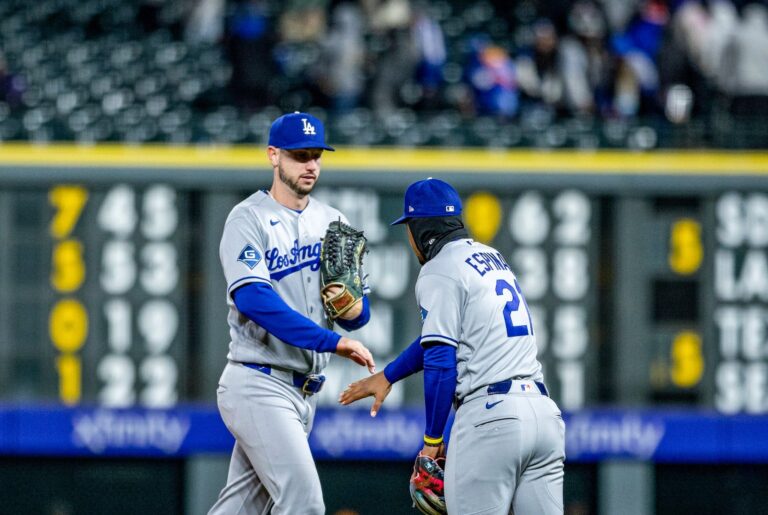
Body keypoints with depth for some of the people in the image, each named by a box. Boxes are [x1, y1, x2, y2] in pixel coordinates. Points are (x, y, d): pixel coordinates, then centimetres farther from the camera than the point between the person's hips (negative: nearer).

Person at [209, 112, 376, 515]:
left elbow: (359, 315, 12)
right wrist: (332, 342, -31)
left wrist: (351, 308, -14)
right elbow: (254, 299, -23)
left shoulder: (332, 223, 13)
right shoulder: (249, 220, -7)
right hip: (259, 386, -7)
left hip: (304, 391, 7)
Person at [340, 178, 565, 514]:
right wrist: (387, 376, 40)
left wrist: (432, 440, -5)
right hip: (544, 410, 7)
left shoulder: (438, 271, -4)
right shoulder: (492, 257, 21)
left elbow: (441, 361, -11)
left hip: (489, 414, -7)